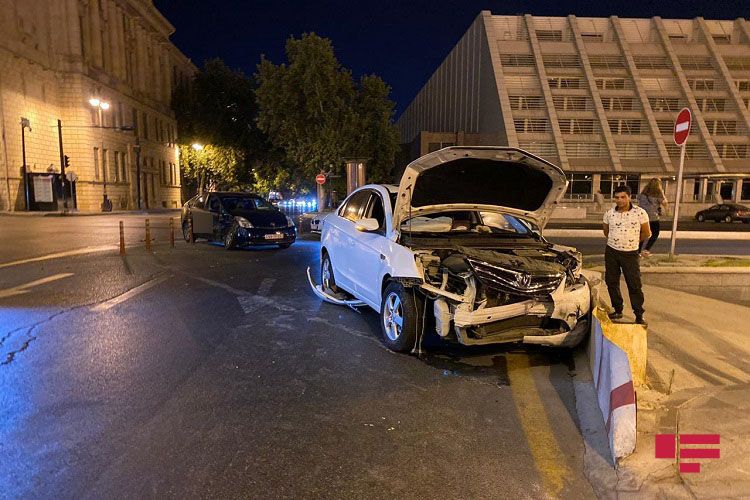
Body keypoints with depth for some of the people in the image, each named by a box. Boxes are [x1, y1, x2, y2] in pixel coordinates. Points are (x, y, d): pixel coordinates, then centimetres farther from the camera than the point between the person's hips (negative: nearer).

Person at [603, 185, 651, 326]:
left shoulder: (640, 213, -8)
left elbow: (646, 233, 2)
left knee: (634, 285, -2)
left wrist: (632, 241, 8)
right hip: (611, 252, 3)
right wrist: (616, 241, 12)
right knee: (611, 282, 9)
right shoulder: (609, 213, 0)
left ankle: (639, 315, 9)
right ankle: (618, 310, 24)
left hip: (630, 253, -3)